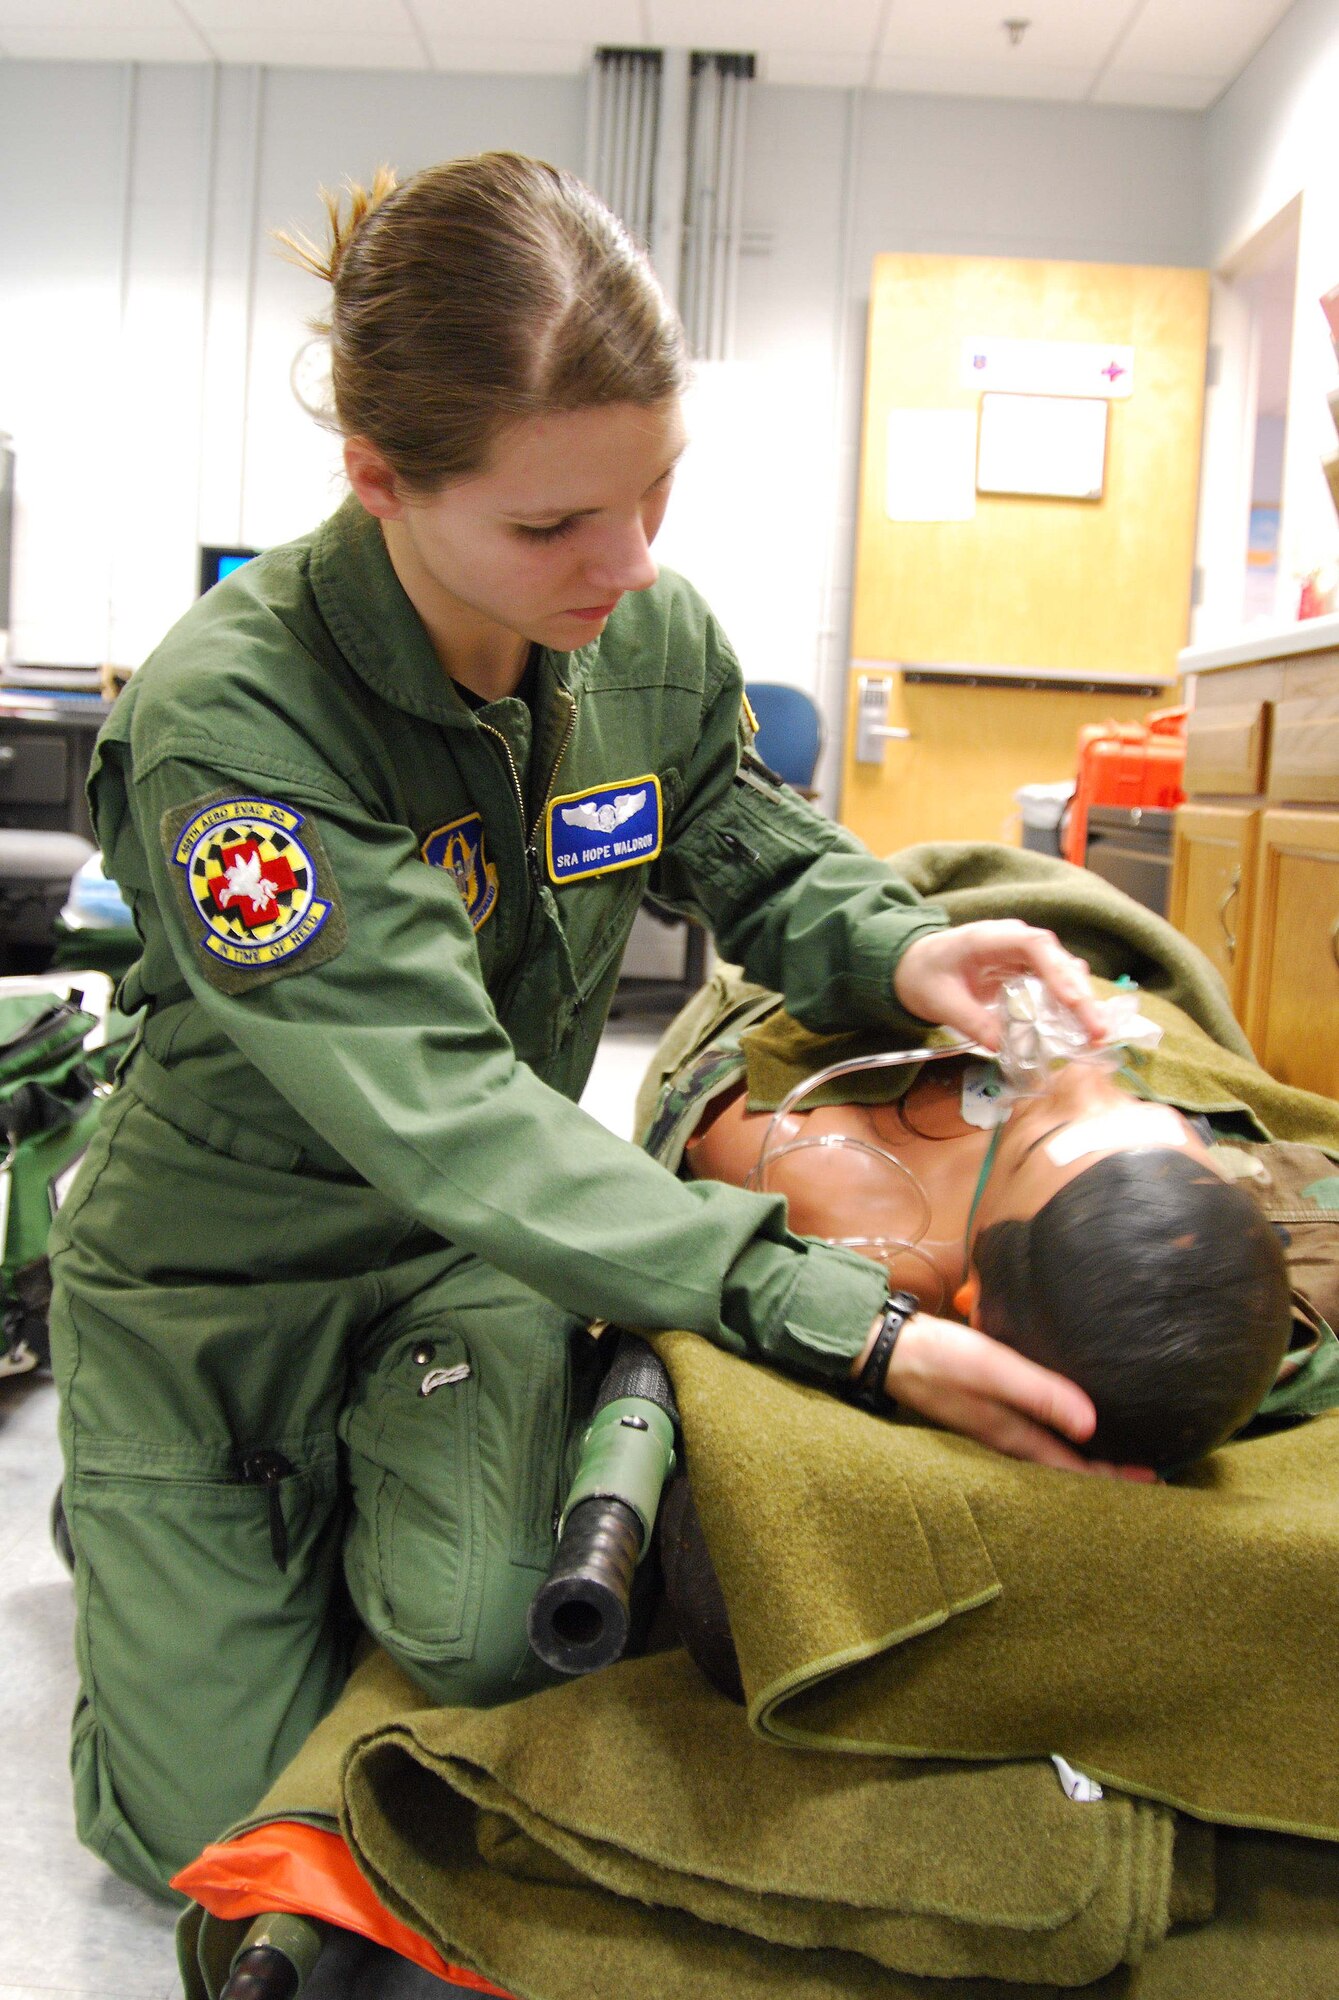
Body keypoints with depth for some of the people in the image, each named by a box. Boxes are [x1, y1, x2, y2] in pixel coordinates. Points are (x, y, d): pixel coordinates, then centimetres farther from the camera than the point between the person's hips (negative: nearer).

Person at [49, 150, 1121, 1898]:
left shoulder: (653, 638, -13)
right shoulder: (227, 719, -31)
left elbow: (767, 859, 4)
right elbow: (440, 1116, -38)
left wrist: (898, 950, -21)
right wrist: (847, 1326, -44)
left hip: (480, 1245, 3)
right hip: (219, 1274, -2)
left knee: (482, 1633, -22)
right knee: (205, 1822, 7)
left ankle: (377, 1491, 13)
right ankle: (130, 1524, 37)